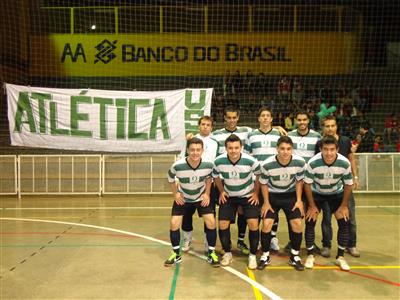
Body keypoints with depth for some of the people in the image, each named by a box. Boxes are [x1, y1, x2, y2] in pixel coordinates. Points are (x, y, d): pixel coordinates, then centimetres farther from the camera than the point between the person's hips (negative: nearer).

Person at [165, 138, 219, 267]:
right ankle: (176, 254, 14)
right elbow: (171, 179, -7)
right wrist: (175, 194, -11)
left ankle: (211, 253, 10)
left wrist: (207, 194, -6)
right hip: (183, 198, 0)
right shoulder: (177, 165, -32)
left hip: (201, 197, 1)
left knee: (211, 222, -10)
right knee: (174, 224, -7)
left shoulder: (208, 164, -27)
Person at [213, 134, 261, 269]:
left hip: (248, 196, -1)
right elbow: (216, 176, 3)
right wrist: (221, 192, 0)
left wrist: (256, 193, -3)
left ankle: (252, 255, 9)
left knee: (253, 224, -12)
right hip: (228, 196, 2)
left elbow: (259, 176, -4)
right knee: (223, 224, -4)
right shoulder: (219, 161, -22)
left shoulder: (250, 161, -27)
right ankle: (227, 253, 19)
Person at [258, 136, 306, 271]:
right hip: (272, 195, -1)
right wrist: (266, 203, -9)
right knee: (266, 223, -12)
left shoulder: (300, 162, -22)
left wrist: (299, 200, -6)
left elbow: (299, 181, -2)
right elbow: (264, 183, -9)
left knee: (297, 223, -8)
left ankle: (294, 256, 14)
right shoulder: (267, 164, -28)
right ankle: (265, 256, 9)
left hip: (291, 195, 2)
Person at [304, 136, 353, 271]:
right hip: (316, 193, -1)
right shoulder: (313, 163, -33)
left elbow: (348, 185, -11)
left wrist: (344, 205, -6)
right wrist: (312, 205, -12)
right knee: (310, 222, -9)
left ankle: (340, 257, 10)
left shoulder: (345, 163, -28)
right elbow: (307, 184, -17)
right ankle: (310, 255, 8)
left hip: (336, 193, 1)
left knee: (344, 222, -7)